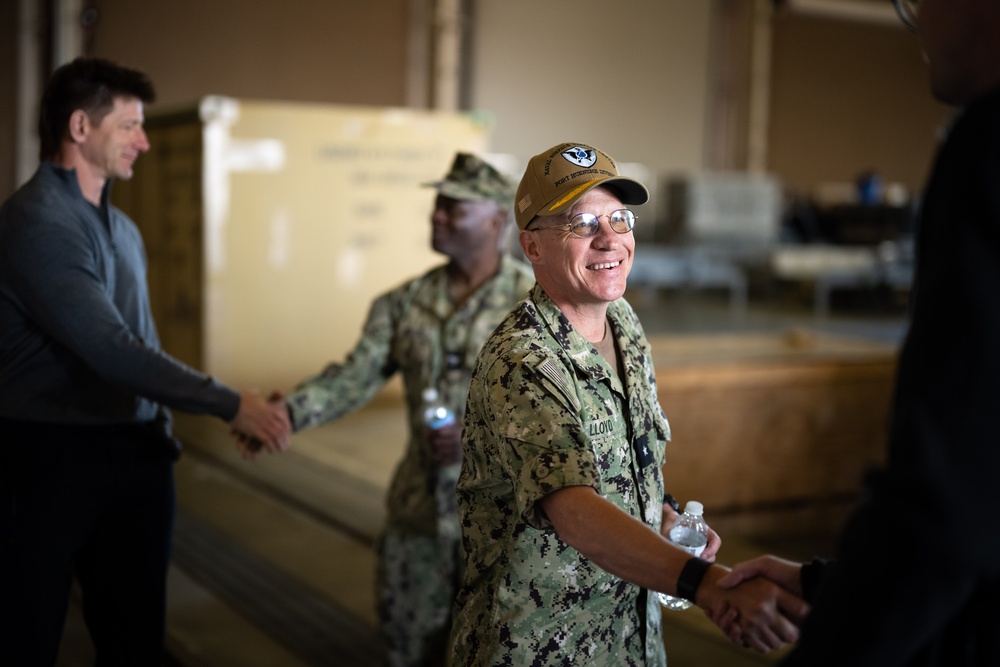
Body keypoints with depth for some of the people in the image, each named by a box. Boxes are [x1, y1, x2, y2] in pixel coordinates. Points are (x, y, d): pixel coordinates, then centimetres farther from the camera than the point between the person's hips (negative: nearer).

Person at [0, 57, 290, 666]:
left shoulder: (121, 226, 13)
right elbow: (111, 350, -22)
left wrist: (160, 429, 11)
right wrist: (230, 404, -20)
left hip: (135, 454, 8)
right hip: (52, 457, -8)